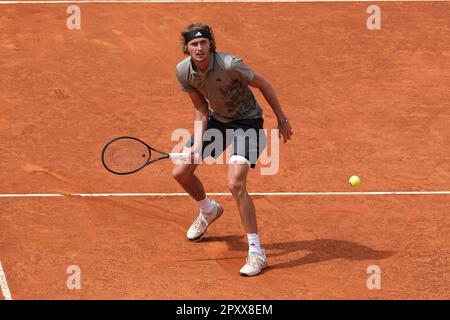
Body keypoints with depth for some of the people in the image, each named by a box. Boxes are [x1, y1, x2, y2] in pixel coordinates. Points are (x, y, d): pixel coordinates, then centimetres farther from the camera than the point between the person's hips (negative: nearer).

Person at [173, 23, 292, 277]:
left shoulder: (229, 65, -32)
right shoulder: (183, 71, -15)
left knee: (236, 184, -24)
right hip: (217, 119, 7)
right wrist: (198, 144, -15)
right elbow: (201, 109, -2)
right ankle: (209, 211, 41)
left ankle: (257, 252, -15)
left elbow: (263, 85, -17)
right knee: (181, 172, 8)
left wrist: (282, 120, -9)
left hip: (246, 120, -6)